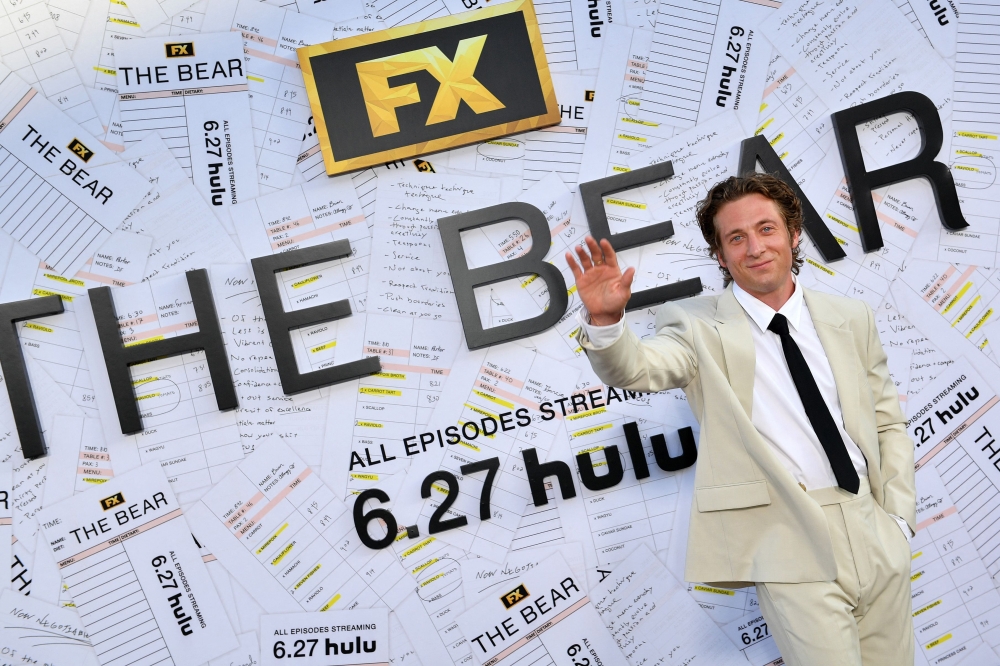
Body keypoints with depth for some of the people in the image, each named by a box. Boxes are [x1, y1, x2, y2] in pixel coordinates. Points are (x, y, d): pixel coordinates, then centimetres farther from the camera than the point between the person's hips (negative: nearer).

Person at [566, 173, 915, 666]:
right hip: (792, 548, -4)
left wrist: (899, 520, 5)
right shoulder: (701, 327, -3)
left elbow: (889, 423, 13)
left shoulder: (851, 319, 9)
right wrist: (605, 320, -40)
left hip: (876, 538, 5)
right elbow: (635, 368, -21)